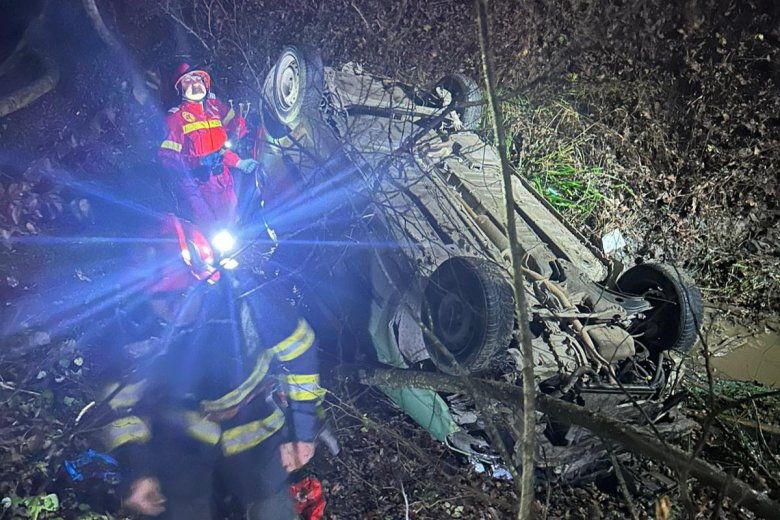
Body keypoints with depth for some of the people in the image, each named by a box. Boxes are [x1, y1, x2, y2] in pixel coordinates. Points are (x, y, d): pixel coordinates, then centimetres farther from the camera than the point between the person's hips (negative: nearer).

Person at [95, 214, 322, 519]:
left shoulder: (247, 300, -30)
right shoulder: (134, 328, -25)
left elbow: (298, 353, -14)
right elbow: (123, 403, -7)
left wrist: (300, 430, -10)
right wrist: (137, 470, -11)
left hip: (254, 433, 0)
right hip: (181, 445, 1)